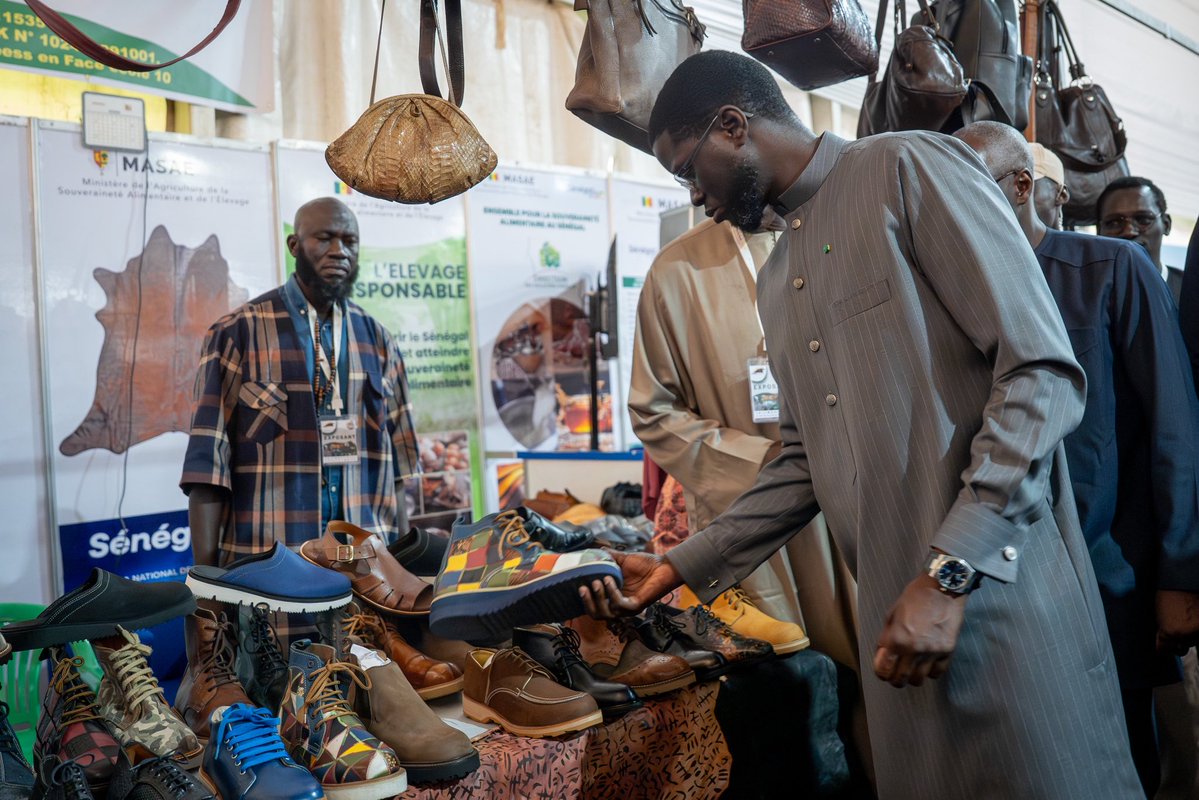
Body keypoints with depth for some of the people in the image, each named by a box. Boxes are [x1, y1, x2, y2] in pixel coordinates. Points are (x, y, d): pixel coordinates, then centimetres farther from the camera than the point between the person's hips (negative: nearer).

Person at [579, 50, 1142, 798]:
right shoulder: (778, 281, 17)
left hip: (1001, 588, -6)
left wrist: (950, 573, -19)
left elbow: (1044, 374, -14)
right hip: (894, 614, 7)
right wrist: (682, 565, 11)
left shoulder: (911, 168, -6)